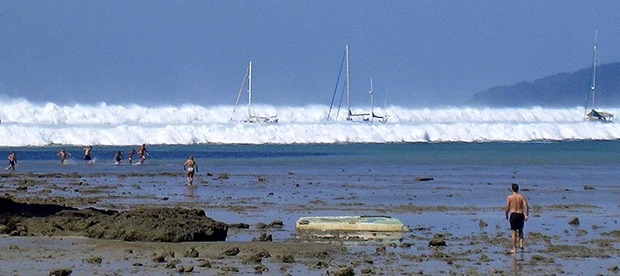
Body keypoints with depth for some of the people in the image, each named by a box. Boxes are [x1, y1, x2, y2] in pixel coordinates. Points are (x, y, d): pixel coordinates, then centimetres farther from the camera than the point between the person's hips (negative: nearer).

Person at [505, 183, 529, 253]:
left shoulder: (509, 197, -4)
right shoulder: (522, 197, 3)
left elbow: (507, 208, -5)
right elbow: (526, 206, -8)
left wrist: (506, 215, 10)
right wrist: (526, 215, -9)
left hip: (513, 215, -2)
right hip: (521, 215, 2)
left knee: (513, 232, 4)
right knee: (520, 230, 22)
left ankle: (514, 249, 2)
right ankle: (521, 243, 4)